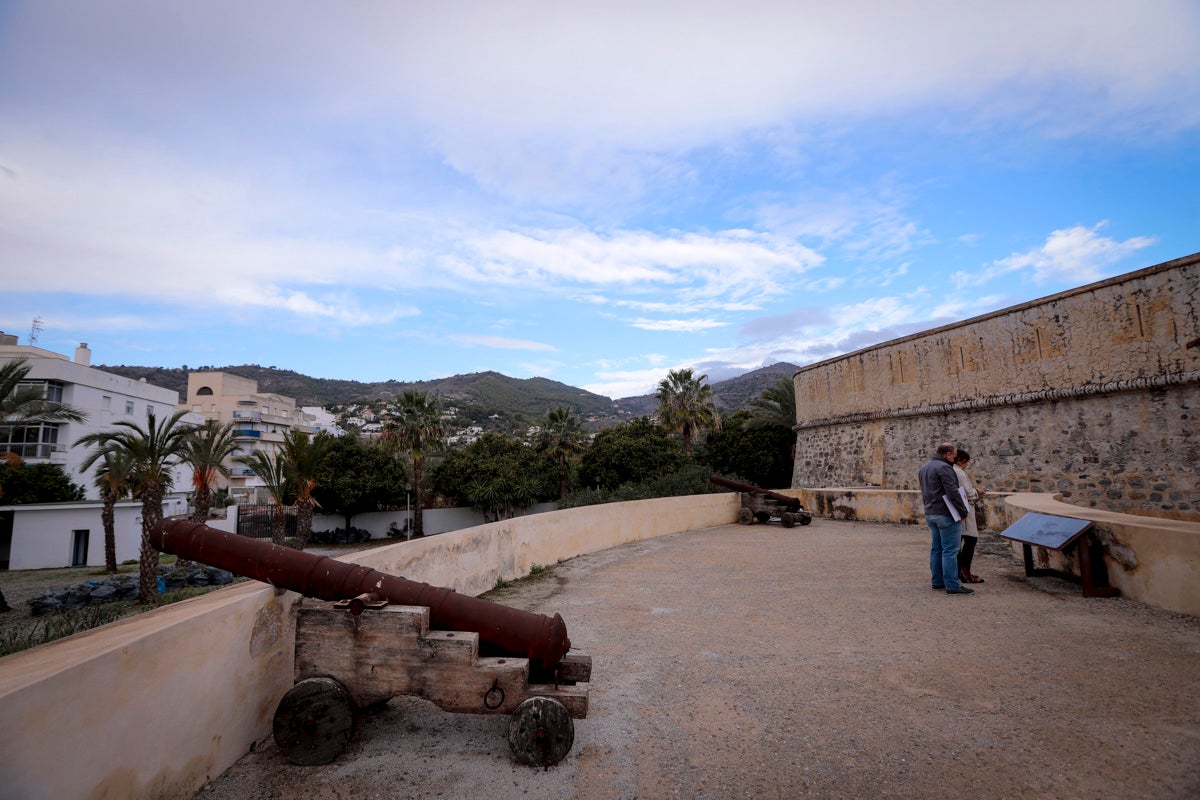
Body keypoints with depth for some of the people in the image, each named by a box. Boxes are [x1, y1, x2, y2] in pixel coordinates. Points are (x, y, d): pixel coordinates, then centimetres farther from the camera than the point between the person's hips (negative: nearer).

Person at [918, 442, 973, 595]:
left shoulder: (924, 467, 15)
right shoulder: (944, 467, -15)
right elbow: (952, 492, -20)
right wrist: (963, 511, -12)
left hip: (930, 513, 9)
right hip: (946, 514, -9)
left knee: (936, 548, 13)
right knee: (950, 550, -5)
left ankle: (938, 581, 18)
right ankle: (952, 585, -2)